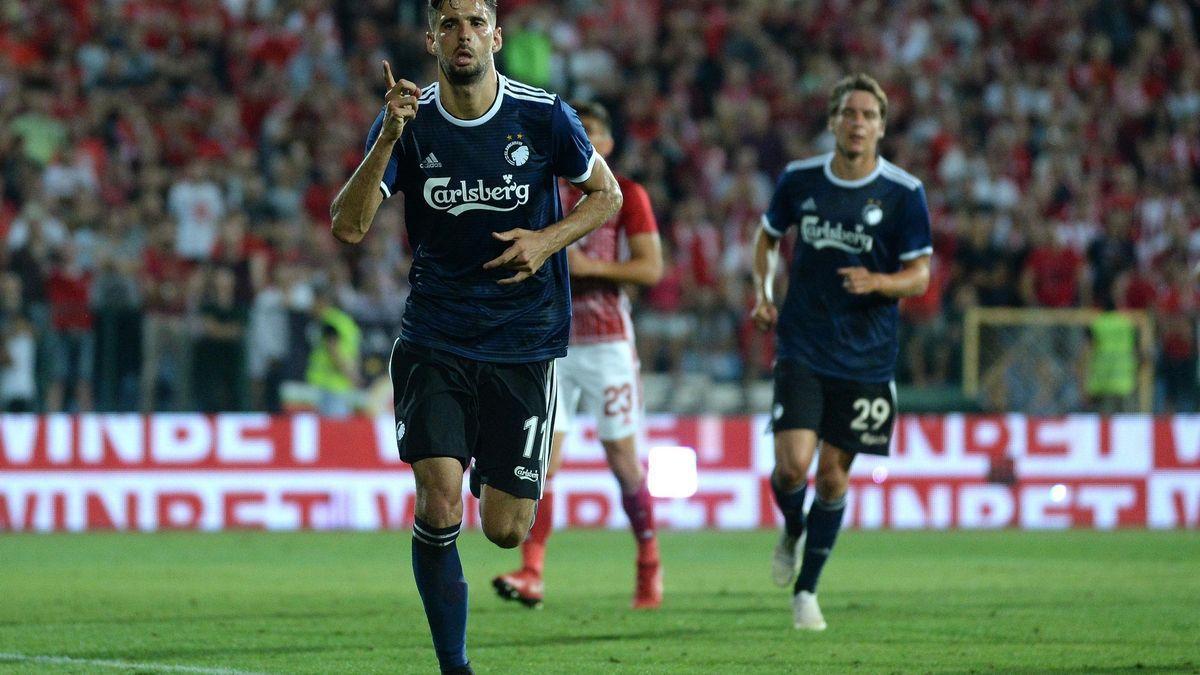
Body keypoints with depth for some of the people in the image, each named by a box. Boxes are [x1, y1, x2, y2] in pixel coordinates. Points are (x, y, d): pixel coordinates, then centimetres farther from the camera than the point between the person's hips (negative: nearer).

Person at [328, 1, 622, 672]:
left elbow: (607, 195, 8)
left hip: (524, 343, 0)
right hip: (435, 339, 0)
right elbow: (349, 226, -13)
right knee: (439, 508, -17)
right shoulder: (407, 122, -4)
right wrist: (388, 139, -26)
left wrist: (548, 239, -10)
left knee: (506, 530, 1)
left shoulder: (544, 116, -6)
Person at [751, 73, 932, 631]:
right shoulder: (799, 180, -1)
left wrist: (876, 282, -24)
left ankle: (806, 590, 20)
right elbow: (768, 235, 19)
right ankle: (791, 533, 20)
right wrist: (763, 291, 5)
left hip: (865, 356, 0)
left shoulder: (904, 194, -7)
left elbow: (920, 276, -4)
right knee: (792, 463, -15)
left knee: (833, 471, 4)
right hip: (802, 348, 0)